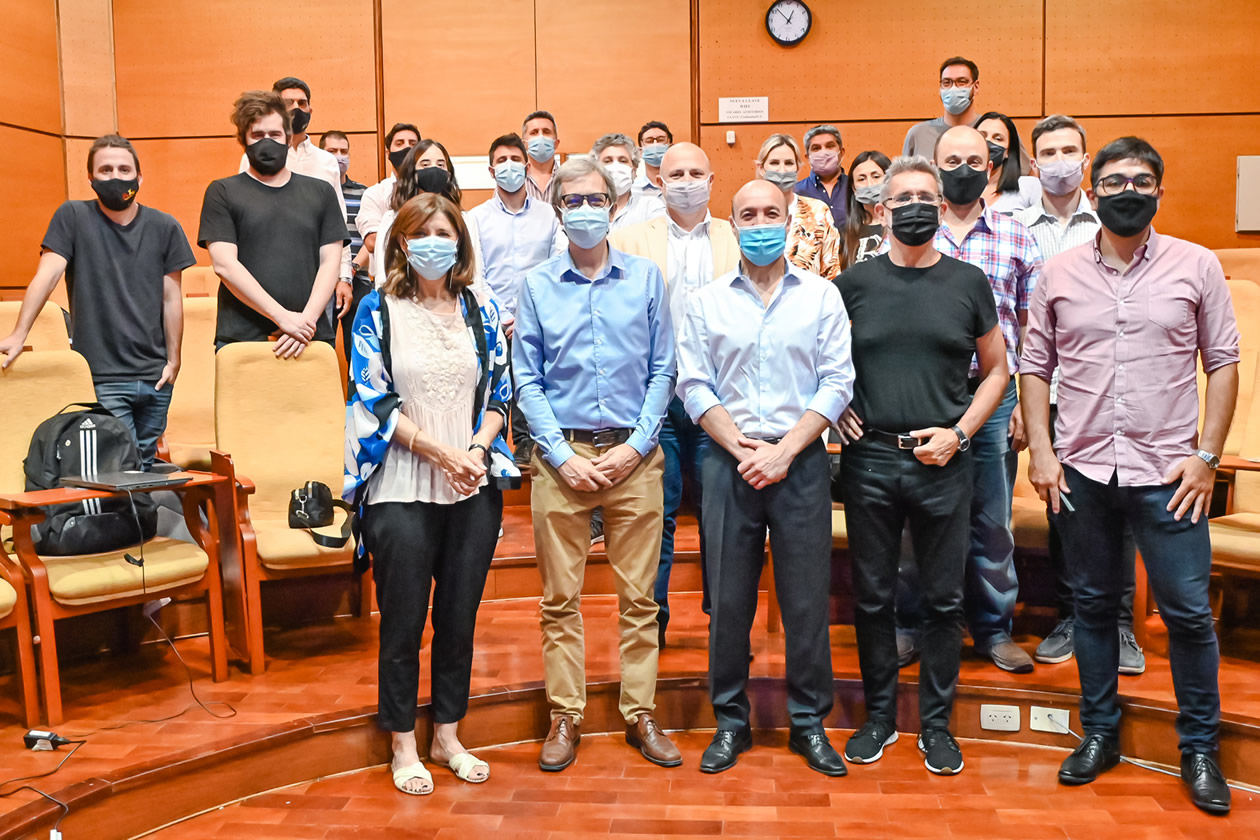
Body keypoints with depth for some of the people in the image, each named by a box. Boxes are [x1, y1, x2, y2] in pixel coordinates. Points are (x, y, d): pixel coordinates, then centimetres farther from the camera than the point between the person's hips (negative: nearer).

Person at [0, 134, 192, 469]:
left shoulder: (164, 227, 5)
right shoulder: (73, 217, 0)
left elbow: (171, 297, 6)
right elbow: (47, 275, -8)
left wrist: (173, 360, 3)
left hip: (155, 378, 3)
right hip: (101, 378, -3)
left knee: (145, 469, 11)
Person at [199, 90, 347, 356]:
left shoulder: (321, 192, 14)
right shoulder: (222, 193, 7)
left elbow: (330, 262, 6)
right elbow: (225, 264, -4)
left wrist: (307, 320, -9)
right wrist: (283, 317, -13)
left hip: (311, 339, 2)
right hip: (240, 340, -1)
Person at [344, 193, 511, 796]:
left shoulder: (480, 309, 9)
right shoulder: (377, 311, 0)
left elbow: (499, 390, 9)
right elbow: (376, 399, -7)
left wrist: (478, 447, -9)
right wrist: (441, 453, -15)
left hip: (473, 487, 3)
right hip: (402, 489, -3)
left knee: (459, 616, 11)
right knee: (403, 620, 5)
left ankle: (448, 736, 27)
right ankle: (403, 746, 22)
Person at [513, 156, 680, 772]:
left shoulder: (646, 278, 6)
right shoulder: (536, 286, 6)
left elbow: (662, 370, 5)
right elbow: (528, 382, 3)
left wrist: (635, 446, -6)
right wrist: (563, 456, -6)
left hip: (634, 456, 0)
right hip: (561, 454, 0)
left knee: (639, 594, 5)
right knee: (560, 597, 5)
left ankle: (640, 713, 18)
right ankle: (565, 716, 18)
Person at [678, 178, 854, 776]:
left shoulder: (822, 296, 5)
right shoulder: (706, 302, 8)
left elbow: (837, 382, -1)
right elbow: (694, 385, 3)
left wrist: (784, 451, -10)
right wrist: (740, 446, -9)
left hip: (801, 461, 0)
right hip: (728, 461, 1)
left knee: (806, 597, 3)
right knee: (728, 597, 6)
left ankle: (809, 722, 18)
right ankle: (730, 721, 20)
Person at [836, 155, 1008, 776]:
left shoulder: (969, 282, 5)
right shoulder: (855, 283, 4)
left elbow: (996, 370, 10)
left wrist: (958, 432, -2)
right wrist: (838, 410, -1)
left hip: (943, 465, 0)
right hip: (869, 459, 0)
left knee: (943, 599, 7)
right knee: (873, 596, 8)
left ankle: (936, 723, 23)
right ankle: (879, 715, 24)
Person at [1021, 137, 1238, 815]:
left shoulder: (1196, 266, 1)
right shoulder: (1060, 273, 4)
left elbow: (1222, 363, 2)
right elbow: (1035, 365, 7)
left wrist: (1206, 455, -5)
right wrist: (1040, 450, -1)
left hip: (1167, 472, -1)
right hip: (1081, 472, 2)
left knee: (1188, 612, 2)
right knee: (1093, 605, 12)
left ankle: (1200, 748, 21)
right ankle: (1099, 733, 27)